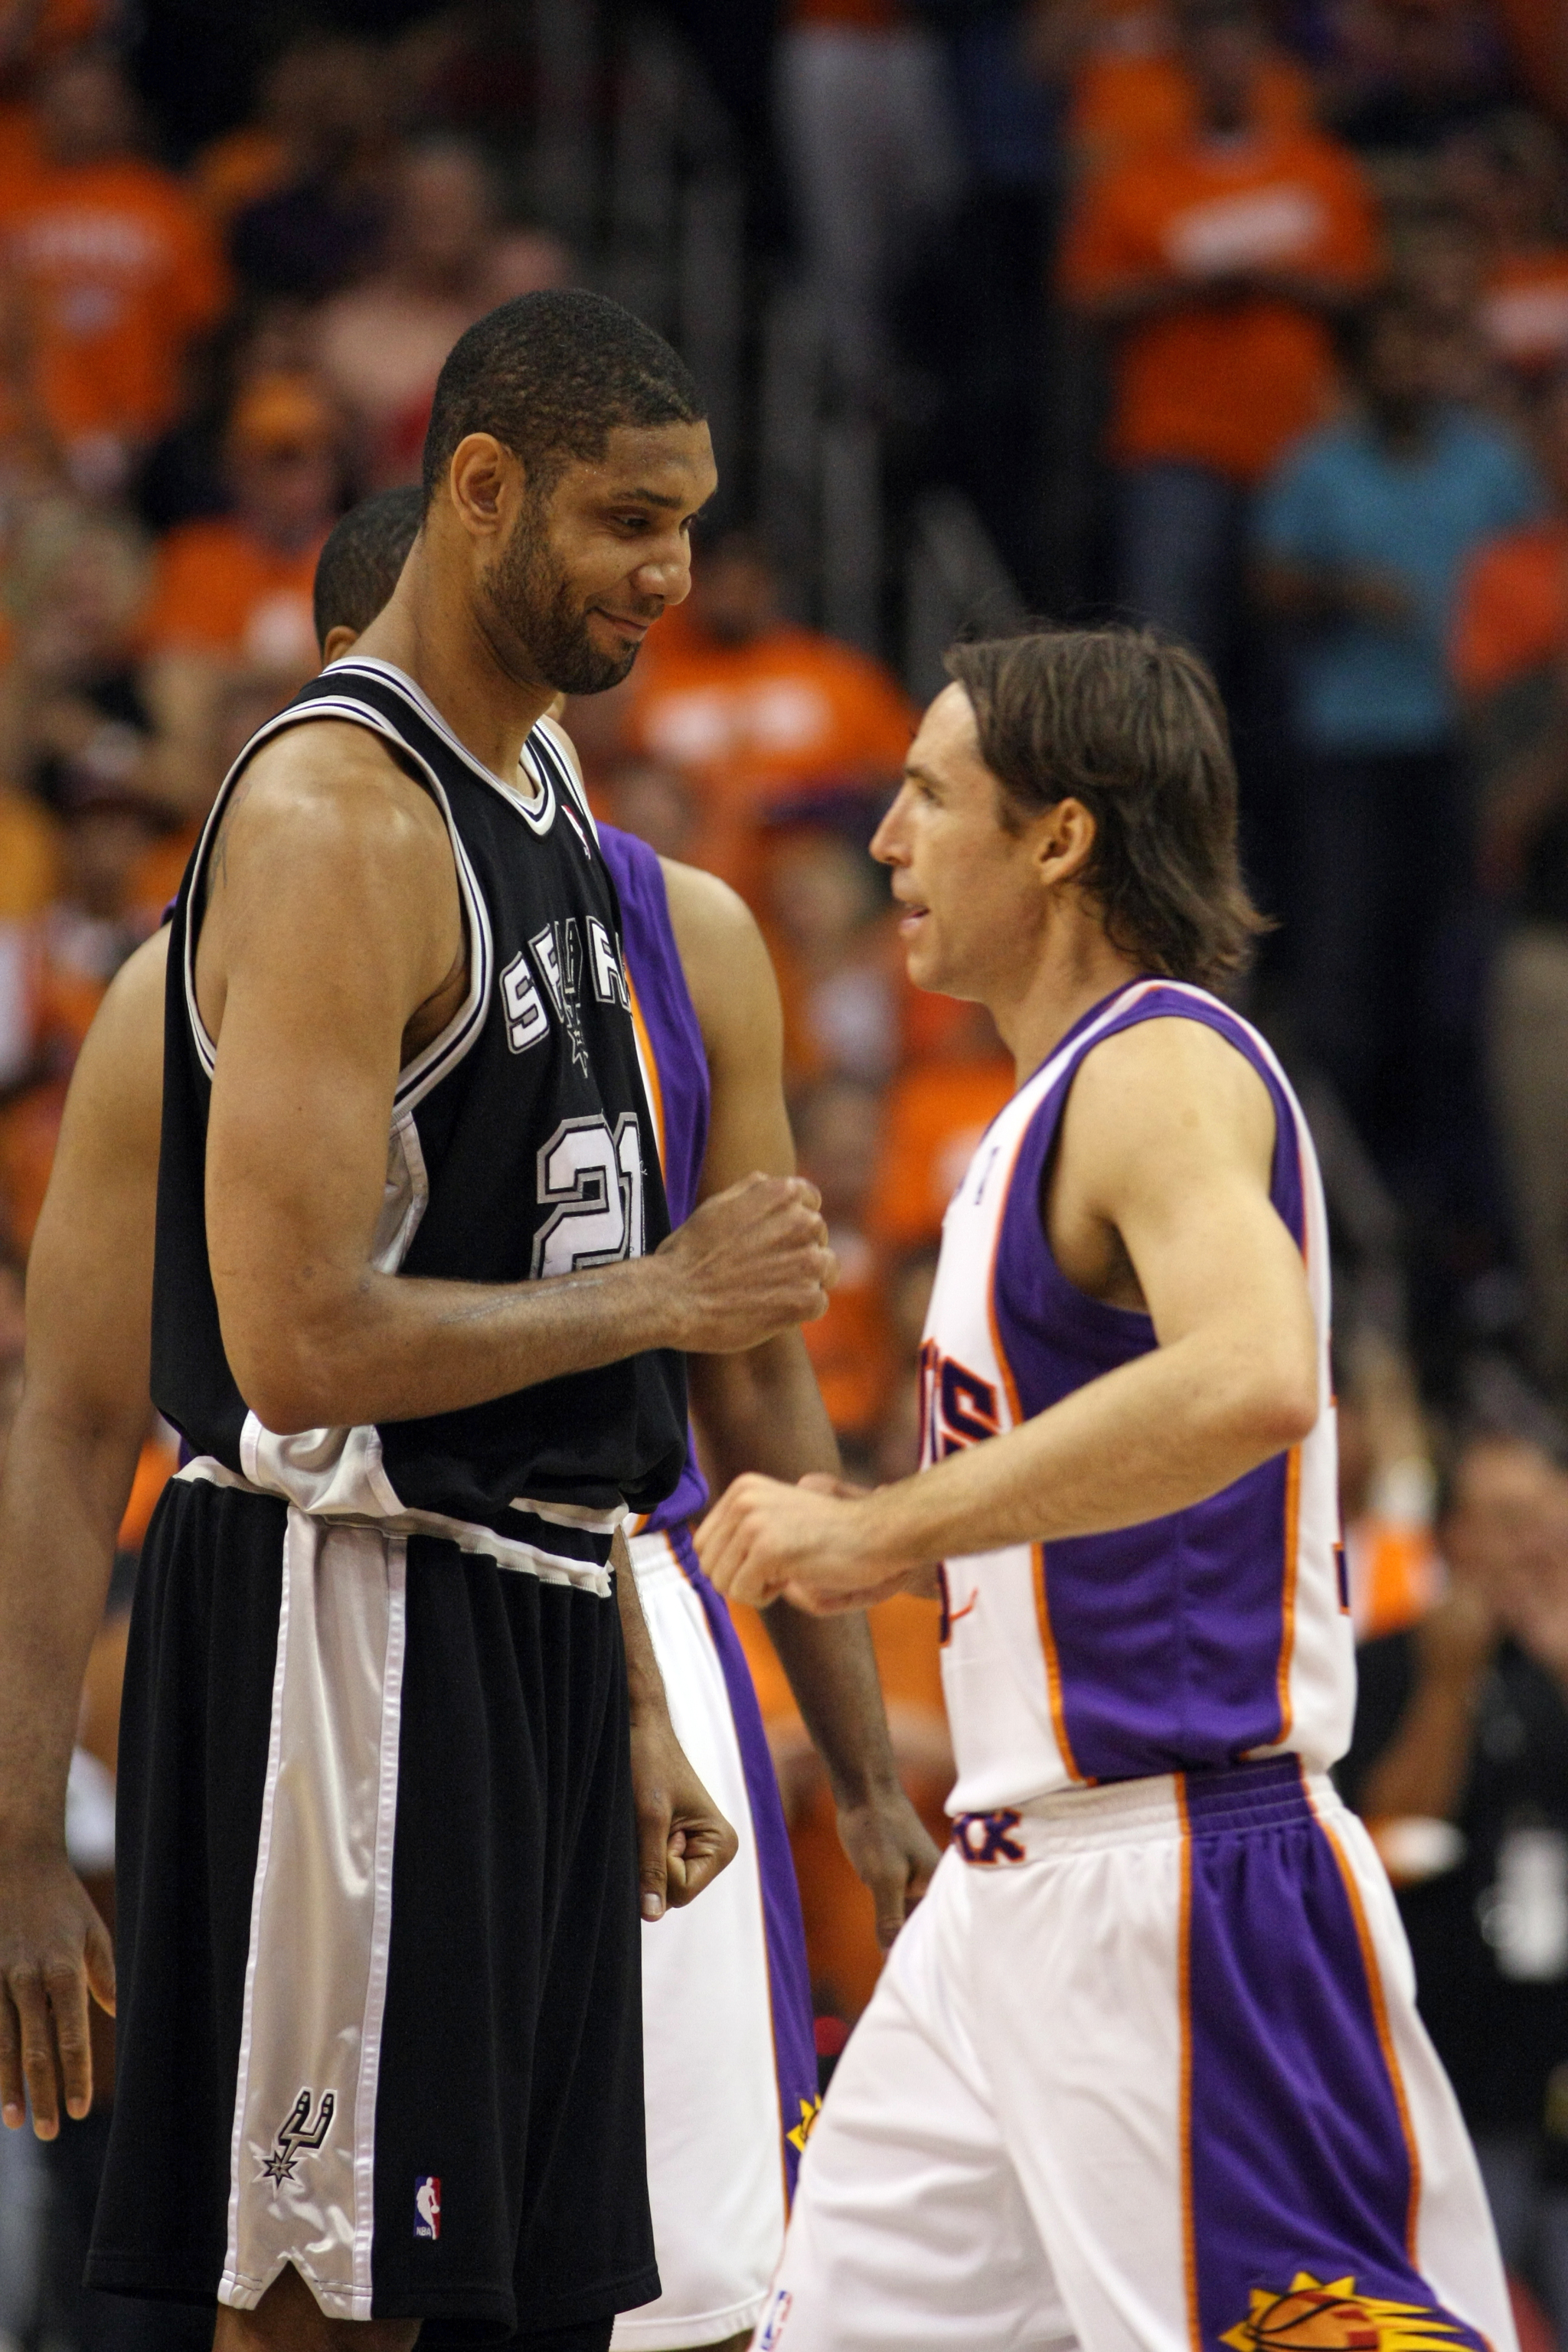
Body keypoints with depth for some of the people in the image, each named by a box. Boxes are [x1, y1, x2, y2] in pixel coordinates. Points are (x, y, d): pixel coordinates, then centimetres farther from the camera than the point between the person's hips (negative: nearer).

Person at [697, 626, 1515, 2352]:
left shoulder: (1166, 1068, -13)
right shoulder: (1054, 1103, 18)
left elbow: (1251, 1378, -34)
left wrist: (875, 1531, -28)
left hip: (1179, 1888, -10)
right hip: (1018, 1886, 10)